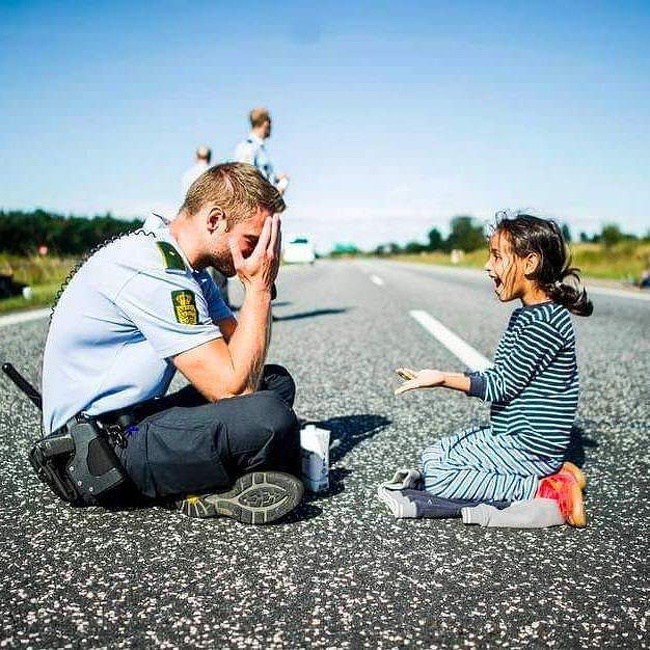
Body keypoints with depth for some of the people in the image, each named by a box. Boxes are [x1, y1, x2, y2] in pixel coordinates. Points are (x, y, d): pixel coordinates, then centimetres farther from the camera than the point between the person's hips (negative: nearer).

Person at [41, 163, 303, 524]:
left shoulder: (186, 267, 9)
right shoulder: (153, 274, -23)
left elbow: (242, 354, 7)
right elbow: (232, 385, -23)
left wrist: (260, 287, -7)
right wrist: (259, 288, -15)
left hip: (139, 418, 11)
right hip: (99, 448, -11)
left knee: (277, 382, 10)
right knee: (267, 418, -31)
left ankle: (204, 486, -7)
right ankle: (209, 487, -1)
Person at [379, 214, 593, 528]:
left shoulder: (546, 321, -22)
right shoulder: (526, 315, 11)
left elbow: (503, 387, -19)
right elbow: (499, 376, 13)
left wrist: (444, 379, -17)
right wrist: (443, 377, 7)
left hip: (529, 444, -10)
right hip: (510, 435, 10)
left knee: (438, 474, -15)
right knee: (435, 454, 15)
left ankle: (552, 490, -9)